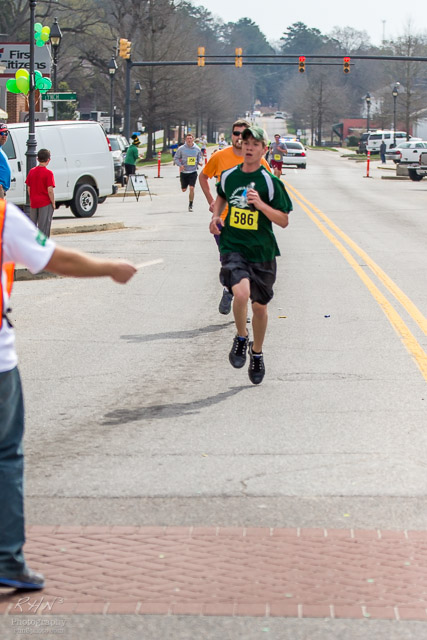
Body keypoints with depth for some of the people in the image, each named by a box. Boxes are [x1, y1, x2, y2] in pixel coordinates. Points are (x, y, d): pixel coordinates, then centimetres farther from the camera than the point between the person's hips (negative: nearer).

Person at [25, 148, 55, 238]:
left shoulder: (31, 171, 3)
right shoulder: (48, 173, -13)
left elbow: (29, 188, 7)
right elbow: (50, 190, -16)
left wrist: (31, 200, 17)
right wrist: (53, 203, -6)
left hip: (33, 203, 5)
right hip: (45, 203, -5)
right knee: (44, 226, -1)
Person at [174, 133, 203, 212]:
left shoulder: (197, 149, 2)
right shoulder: (181, 148, -3)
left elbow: (200, 157, 16)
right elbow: (176, 158, 3)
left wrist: (200, 162, -7)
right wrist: (180, 165, -14)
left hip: (193, 172, 0)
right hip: (184, 172, 0)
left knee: (192, 188, -13)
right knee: (184, 190, 6)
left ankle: (190, 205, 0)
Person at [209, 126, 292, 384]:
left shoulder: (271, 182, -7)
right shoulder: (229, 176, 2)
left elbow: (284, 220, -5)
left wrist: (260, 204, -20)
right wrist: (216, 216, 8)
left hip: (262, 252, 0)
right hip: (233, 247, 0)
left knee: (259, 305, 10)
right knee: (241, 292, -26)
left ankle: (257, 352, 36)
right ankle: (241, 338, 1)